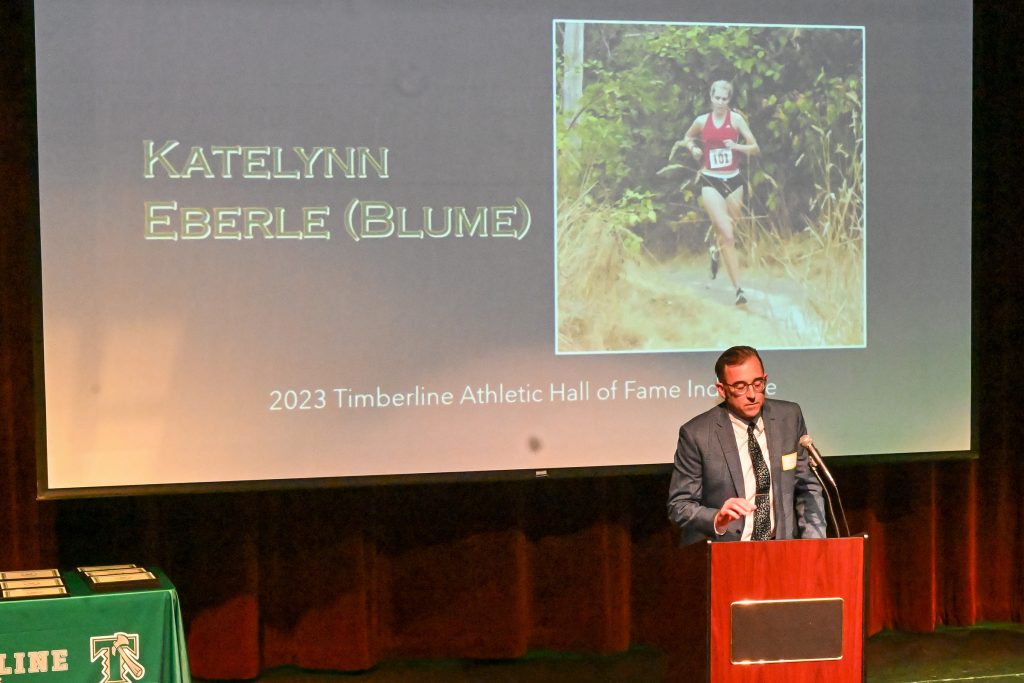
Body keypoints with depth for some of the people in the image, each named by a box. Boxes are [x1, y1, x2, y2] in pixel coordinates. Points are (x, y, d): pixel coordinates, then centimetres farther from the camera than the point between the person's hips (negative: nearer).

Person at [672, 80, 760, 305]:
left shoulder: (735, 119, -1)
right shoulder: (701, 121, 2)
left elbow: (755, 149, -3)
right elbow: (687, 138, 23)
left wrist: (736, 146, -21)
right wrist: (692, 148, 1)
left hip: (733, 181, 1)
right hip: (711, 182, -1)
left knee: (729, 233, 14)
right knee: (727, 235, -14)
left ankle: (717, 252, 52)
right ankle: (738, 289, -15)